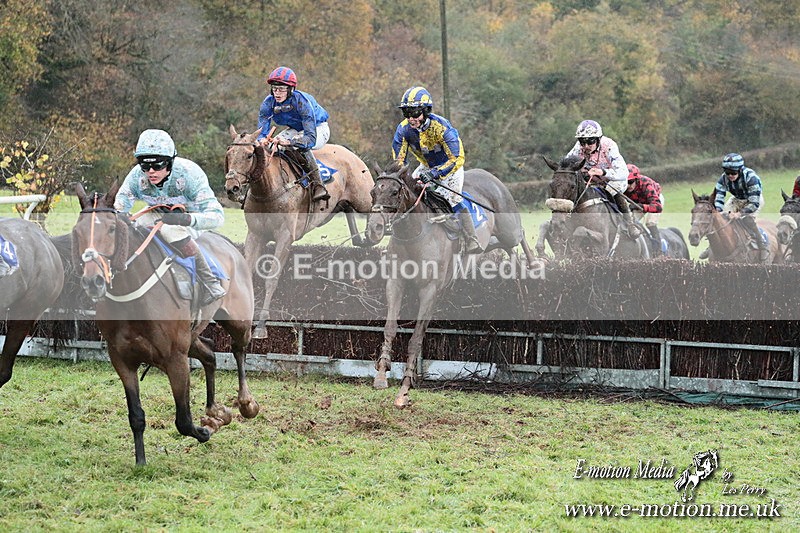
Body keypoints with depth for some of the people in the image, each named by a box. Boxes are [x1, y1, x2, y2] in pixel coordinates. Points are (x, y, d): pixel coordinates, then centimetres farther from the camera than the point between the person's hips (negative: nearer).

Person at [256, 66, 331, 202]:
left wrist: (288, 142, -59)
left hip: (318, 130, -6)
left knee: (299, 145, -38)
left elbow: (311, 138, -42)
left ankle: (317, 185, -31)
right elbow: (262, 131, -20)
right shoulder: (268, 103, -21)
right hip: (295, 130, 6)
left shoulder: (301, 101, -36)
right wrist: (262, 140, -47)